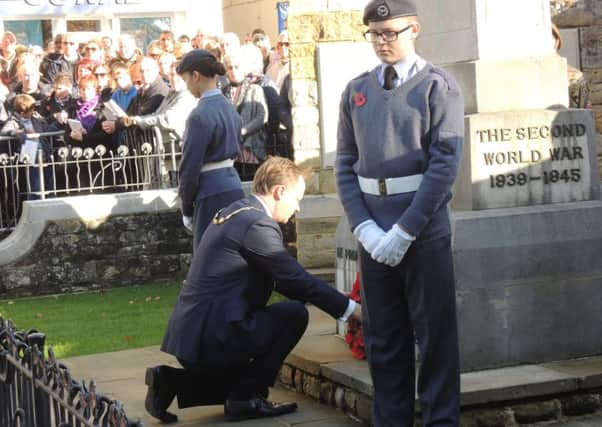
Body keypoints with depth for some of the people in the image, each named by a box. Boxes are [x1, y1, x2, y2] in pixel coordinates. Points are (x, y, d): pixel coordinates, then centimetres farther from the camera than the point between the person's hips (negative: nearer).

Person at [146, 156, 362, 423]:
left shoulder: (234, 213, 16)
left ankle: (171, 380, 12)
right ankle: (245, 397, -2)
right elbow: (297, 280, -14)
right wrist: (350, 309, -5)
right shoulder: (258, 224, -15)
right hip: (212, 336, -10)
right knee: (294, 313, -6)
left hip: (187, 334, 10)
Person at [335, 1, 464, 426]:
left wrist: (404, 231, -15)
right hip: (373, 232, 4)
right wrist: (365, 228, -5)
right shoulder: (356, 90, 10)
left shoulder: (438, 85, -3)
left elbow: (445, 163, -11)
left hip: (425, 228, -4)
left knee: (435, 333, 3)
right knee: (383, 335, 10)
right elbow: (345, 164, 8)